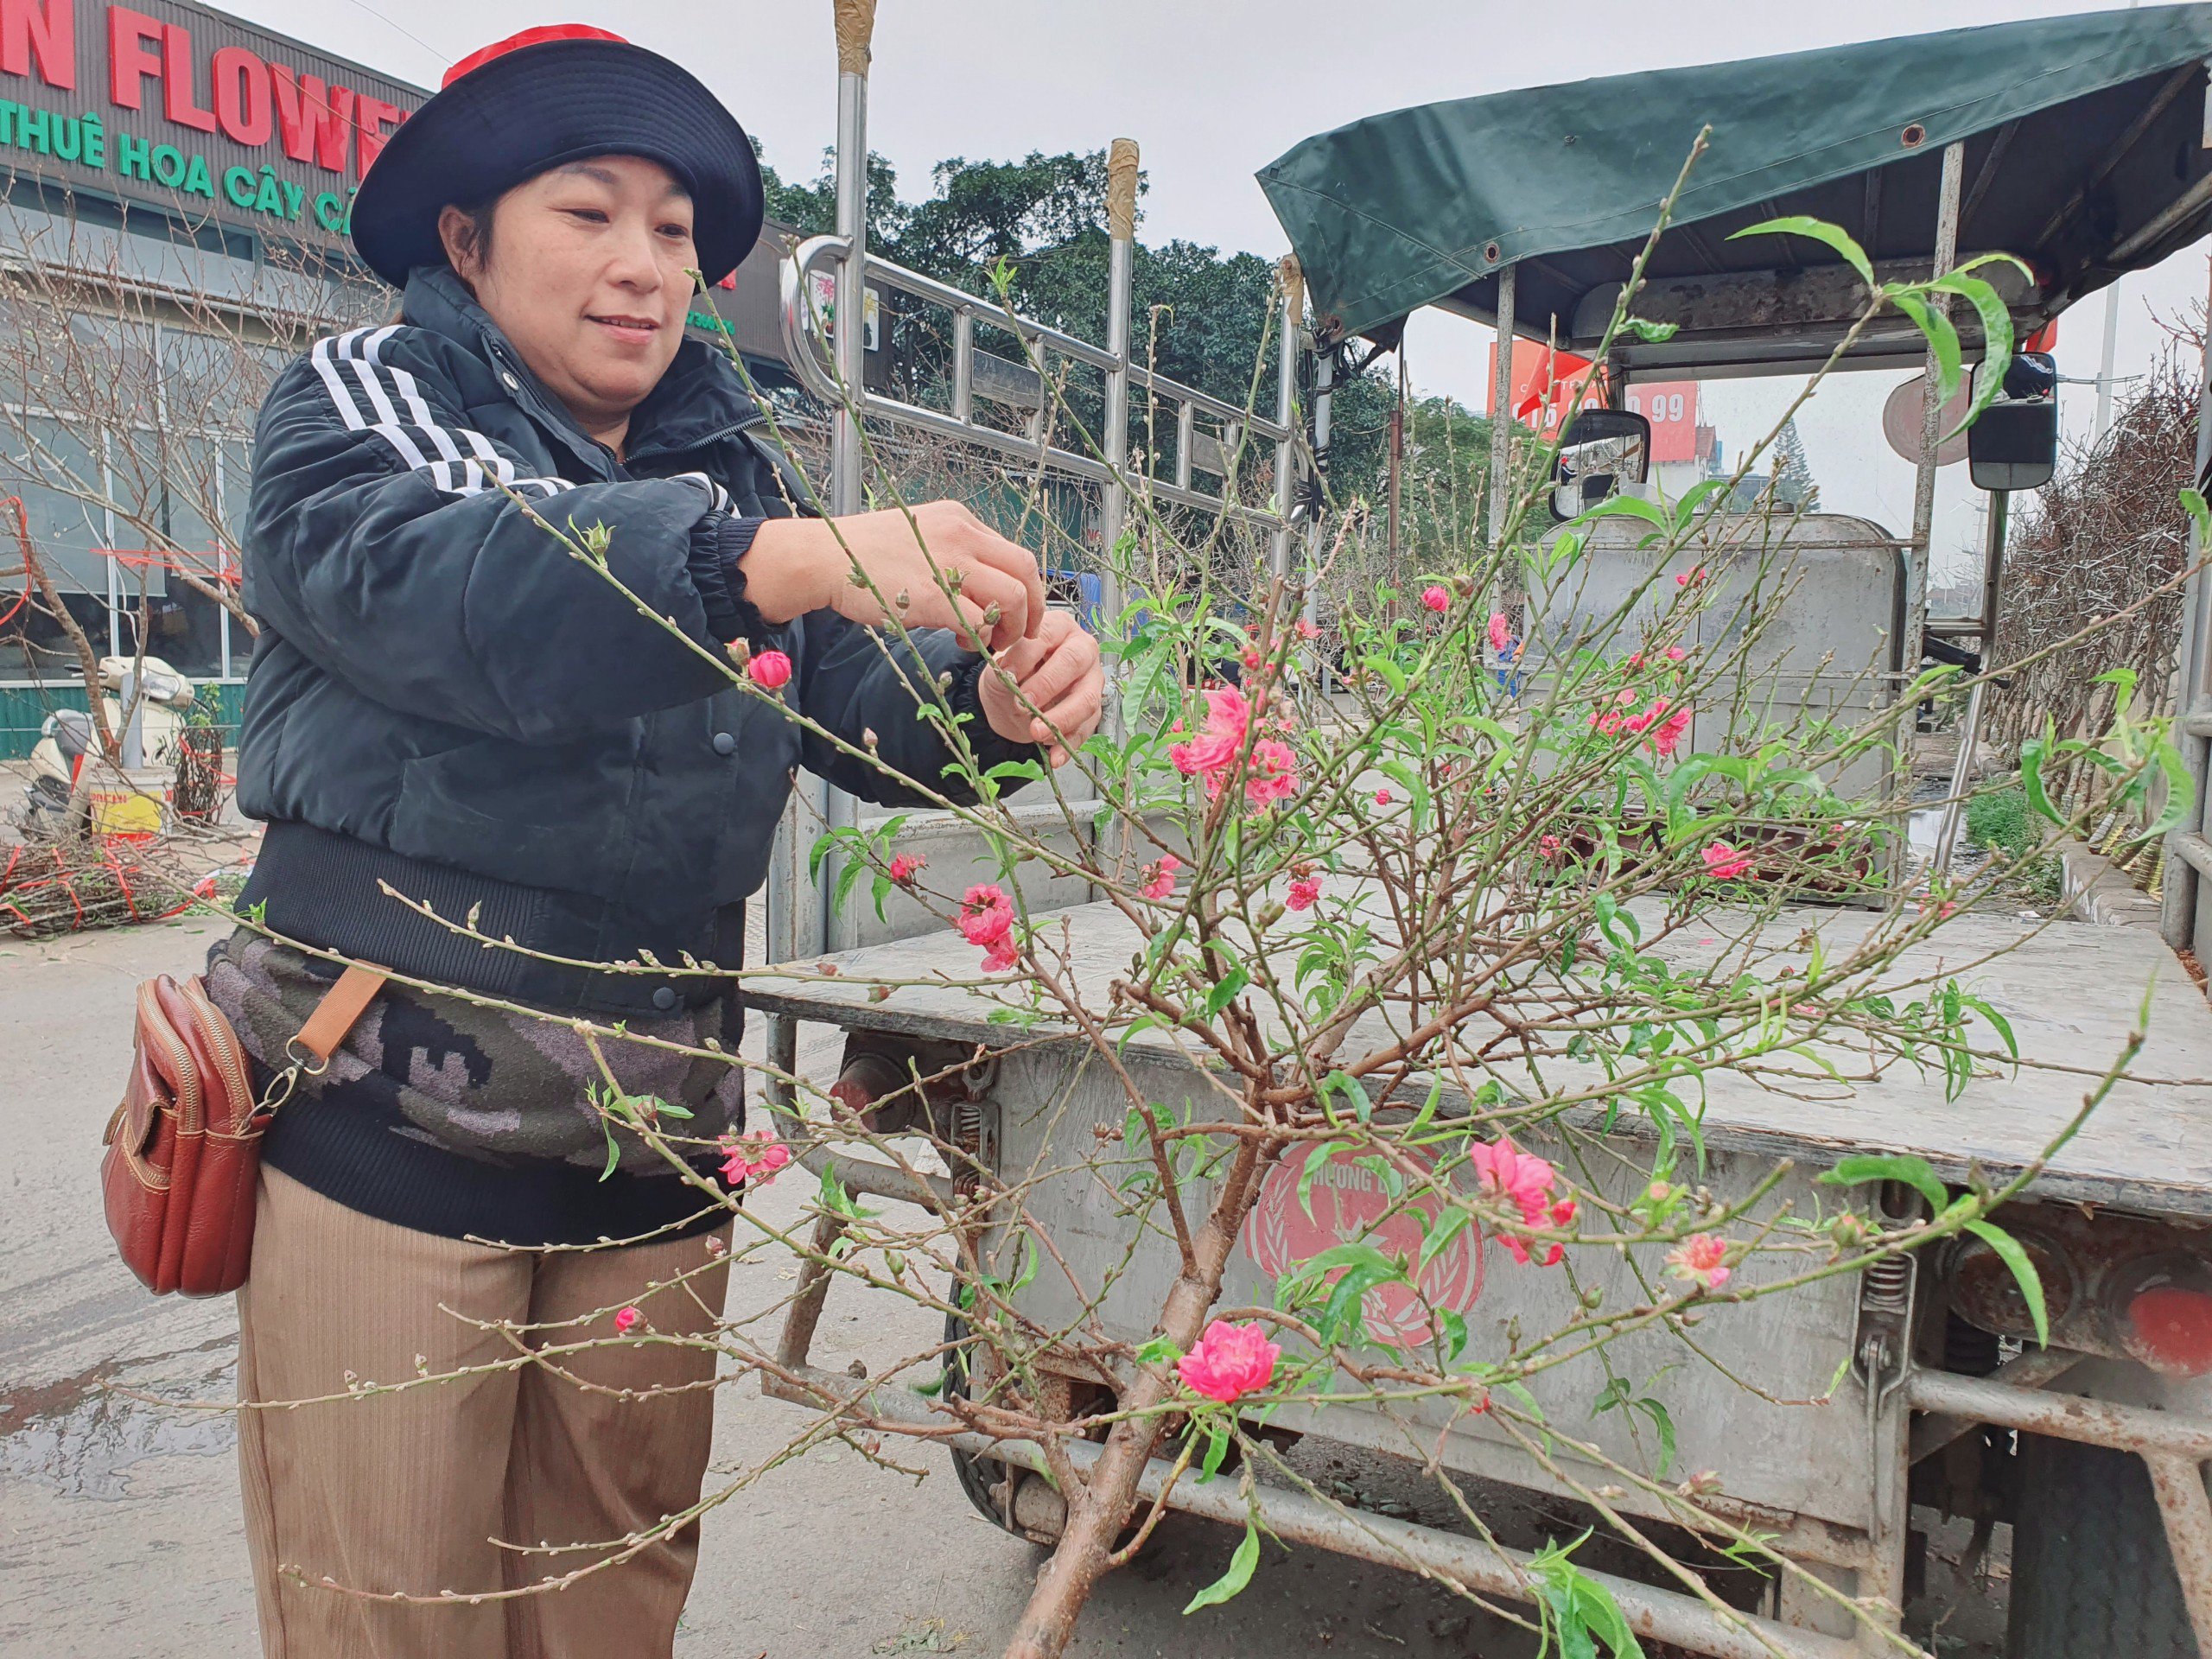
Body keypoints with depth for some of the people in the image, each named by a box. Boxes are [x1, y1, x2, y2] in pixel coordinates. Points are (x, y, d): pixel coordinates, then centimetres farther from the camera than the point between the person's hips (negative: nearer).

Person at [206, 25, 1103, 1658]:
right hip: (398, 1133, -4)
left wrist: (999, 699, -22)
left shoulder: (729, 462, 12)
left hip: (655, 1141, 4)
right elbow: (433, 581, -25)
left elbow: (864, 701, 1)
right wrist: (791, 557, -37)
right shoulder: (355, 398, -1)